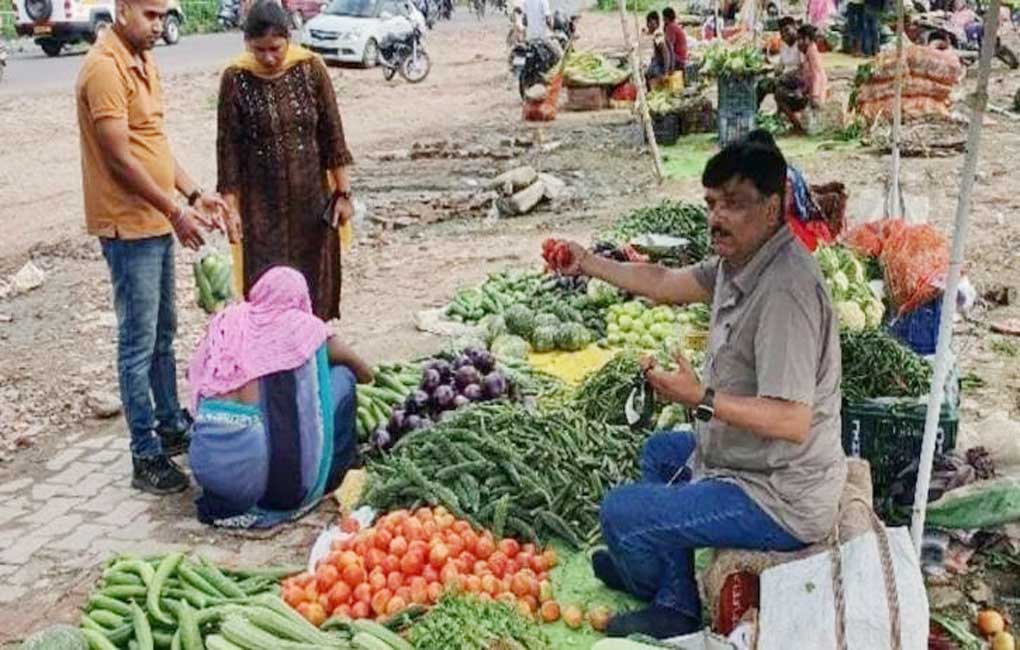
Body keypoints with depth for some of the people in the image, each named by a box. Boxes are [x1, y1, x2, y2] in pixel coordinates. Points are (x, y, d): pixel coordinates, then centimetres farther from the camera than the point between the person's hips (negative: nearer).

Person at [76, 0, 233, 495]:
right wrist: (176, 212, -15)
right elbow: (121, 158, -20)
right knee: (138, 343, -3)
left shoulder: (142, 61, 12)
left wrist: (194, 194, 8)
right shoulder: (104, 68, -18)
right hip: (129, 226, -9)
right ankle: (147, 457, 4)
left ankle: (171, 425, 32)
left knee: (163, 334, 19)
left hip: (157, 221, 9)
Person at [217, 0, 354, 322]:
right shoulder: (236, 78, -10)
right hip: (262, 201, -1)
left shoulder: (311, 68, -7)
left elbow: (333, 134, -2)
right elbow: (228, 148, -6)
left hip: (311, 195, 2)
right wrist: (230, 208, -8)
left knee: (315, 275, 11)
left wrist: (343, 193, -2)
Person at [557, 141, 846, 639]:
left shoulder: (784, 290, -30)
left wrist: (702, 399, -32)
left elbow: (793, 421, -33)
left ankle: (655, 587, 27)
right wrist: (590, 264, 15)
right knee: (660, 452, 31)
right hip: (750, 461, 11)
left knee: (621, 513, -8)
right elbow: (667, 284, 15)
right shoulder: (738, 260, 0)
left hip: (780, 501, -11)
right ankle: (675, 608, 30)